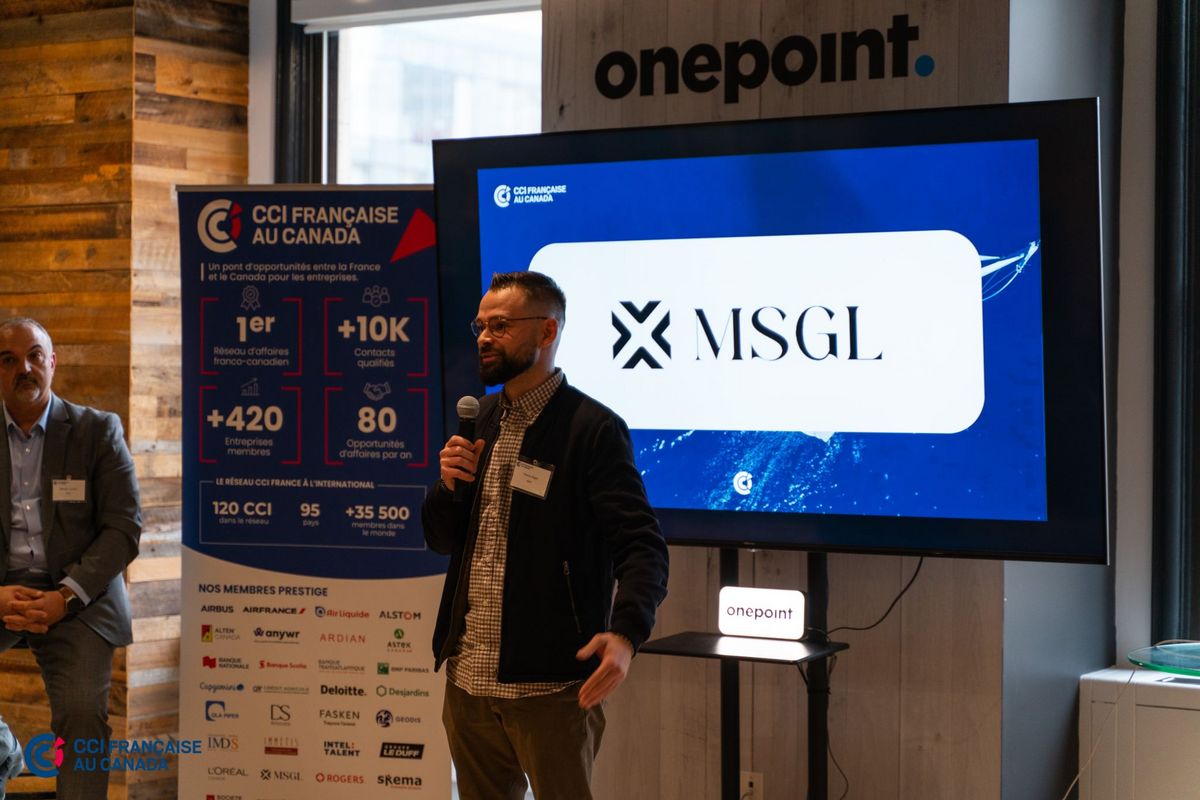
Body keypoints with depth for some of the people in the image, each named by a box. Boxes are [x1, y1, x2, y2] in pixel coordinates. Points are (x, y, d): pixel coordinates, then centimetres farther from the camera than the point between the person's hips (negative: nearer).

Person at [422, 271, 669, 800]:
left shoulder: (592, 429, -11)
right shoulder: (480, 420, 11)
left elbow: (642, 547, -18)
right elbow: (442, 540, 16)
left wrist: (625, 632, -35)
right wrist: (449, 485, -5)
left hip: (550, 686, -6)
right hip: (468, 678, 7)